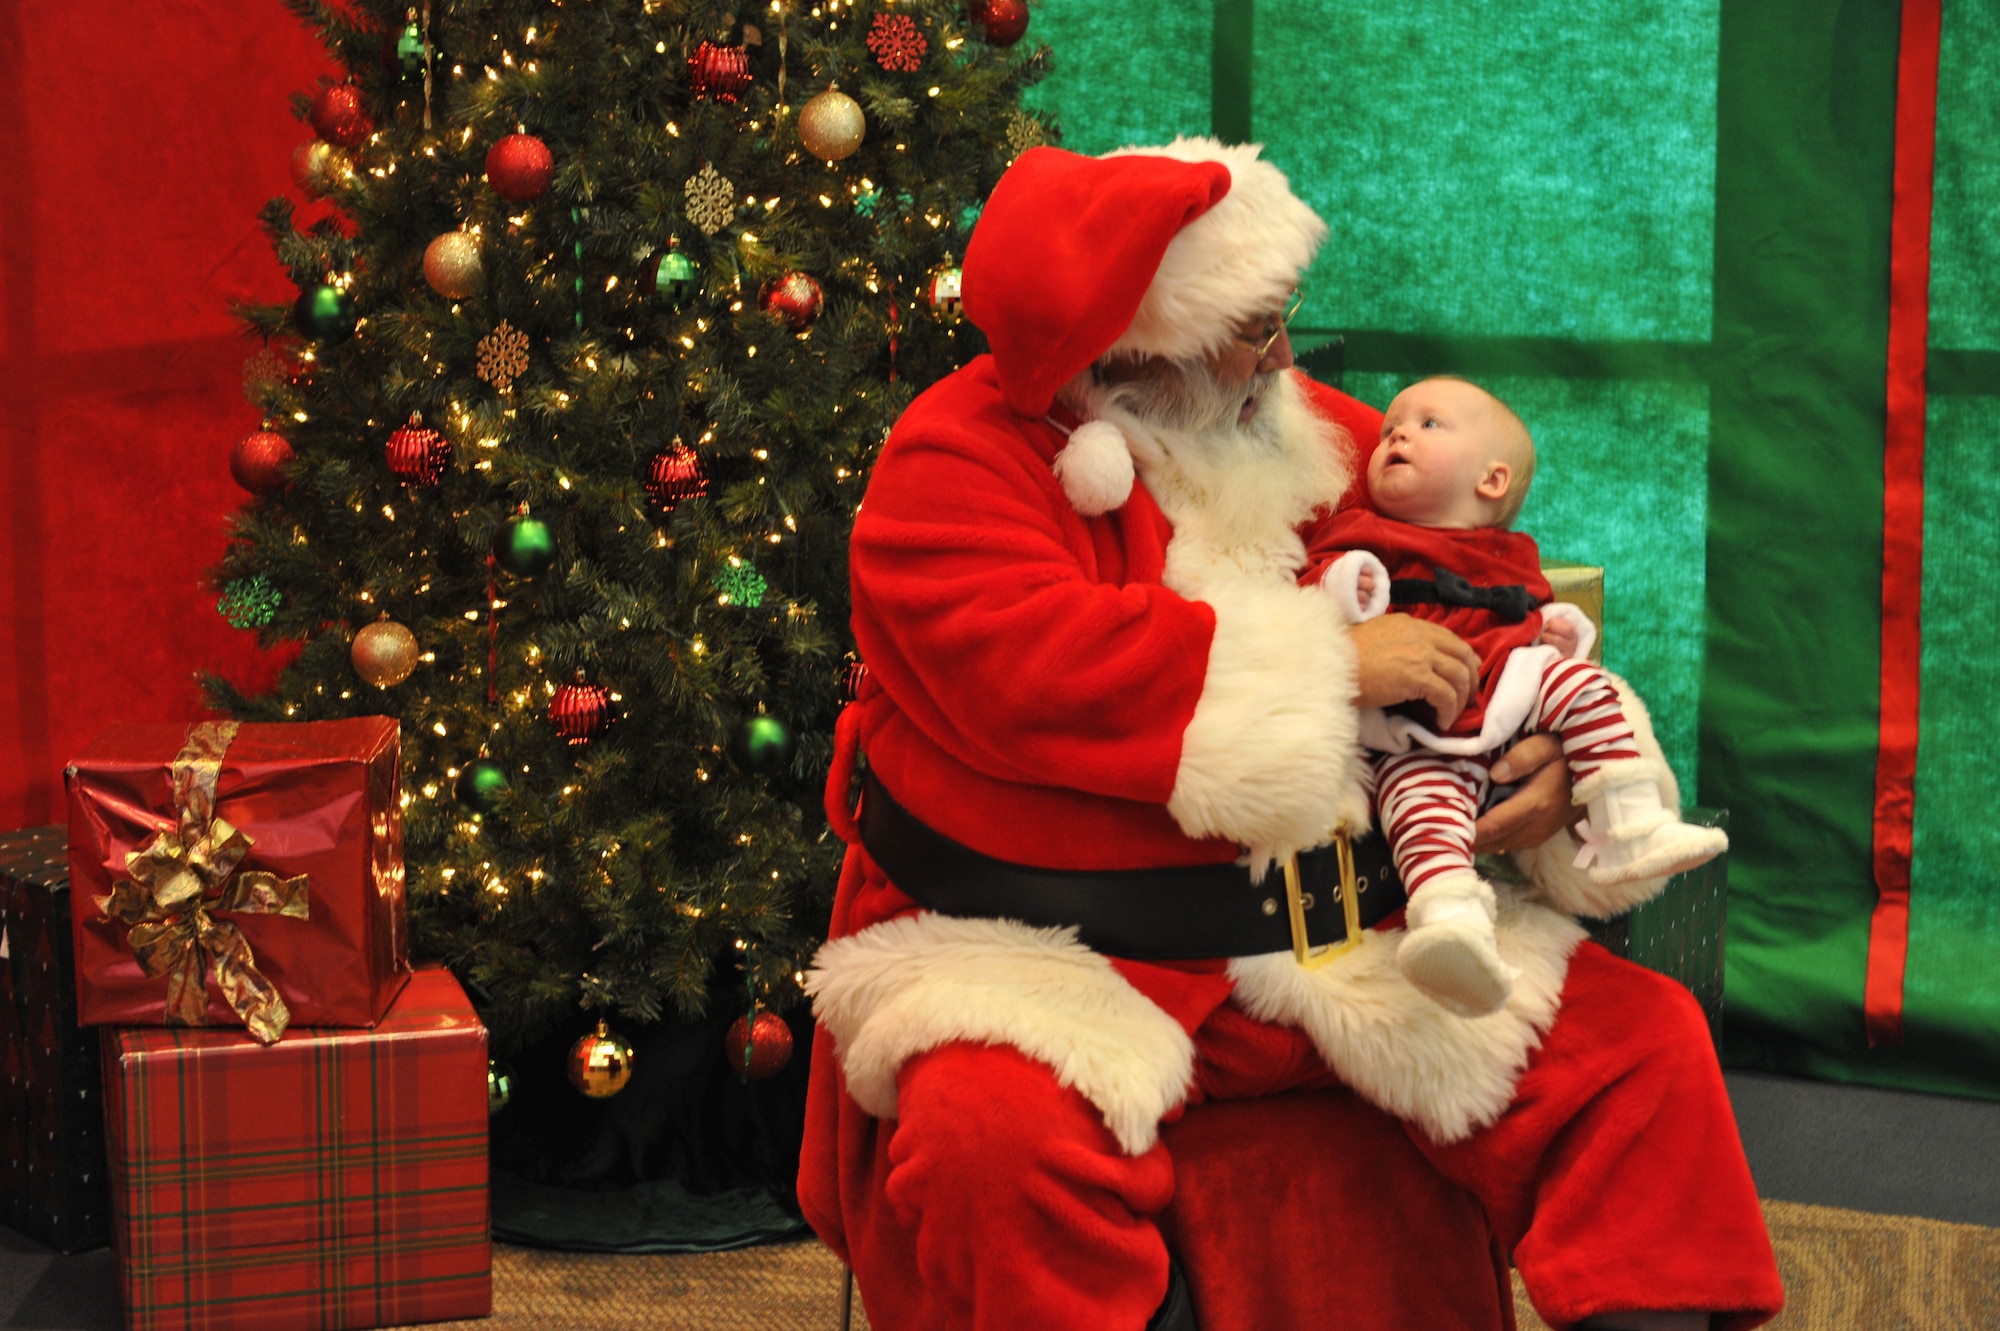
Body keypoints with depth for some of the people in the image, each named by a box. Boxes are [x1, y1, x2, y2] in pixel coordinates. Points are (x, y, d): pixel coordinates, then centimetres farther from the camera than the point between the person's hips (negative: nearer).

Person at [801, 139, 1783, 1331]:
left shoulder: (1324, 440, 12)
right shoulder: (961, 462, -5)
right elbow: (1029, 666, -23)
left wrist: (1563, 756, -4)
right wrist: (1330, 660, -19)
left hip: (1339, 943, 5)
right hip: (1058, 963, -4)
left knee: (1646, 1044, -6)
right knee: (990, 1138, -36)